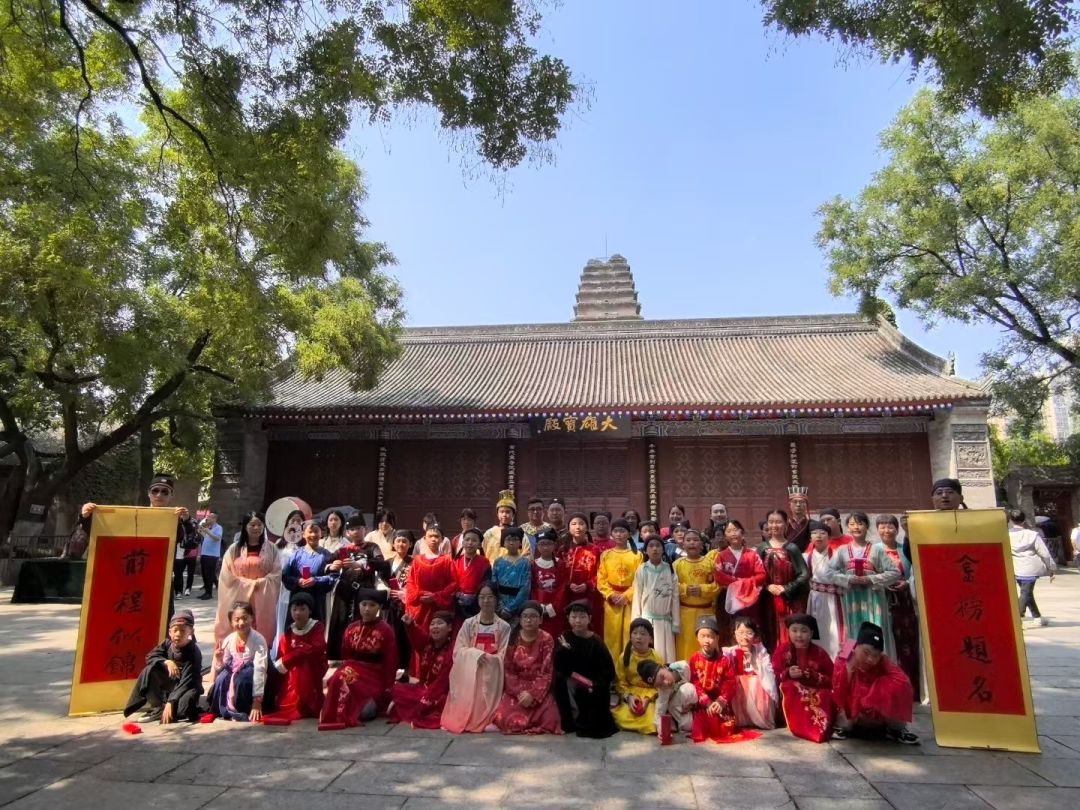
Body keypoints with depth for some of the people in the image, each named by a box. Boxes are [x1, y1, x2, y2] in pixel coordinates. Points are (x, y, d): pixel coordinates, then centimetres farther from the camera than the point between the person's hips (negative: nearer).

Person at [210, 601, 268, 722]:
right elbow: (223, 667, 1)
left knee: (241, 679, -35)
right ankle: (226, 711, -7)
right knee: (221, 679, -28)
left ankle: (242, 712, -12)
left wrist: (257, 700, -31)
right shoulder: (229, 640, -9)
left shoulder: (258, 640, -23)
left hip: (251, 676, -4)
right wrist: (219, 660, -25)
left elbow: (259, 669, -27)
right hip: (235, 670, 4)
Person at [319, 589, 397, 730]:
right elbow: (345, 658, 14)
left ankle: (373, 704, -5)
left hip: (374, 677, -4)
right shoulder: (351, 629, 8)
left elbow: (390, 663, -6)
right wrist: (345, 672, -4)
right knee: (341, 677, -27)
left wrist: (387, 692, -10)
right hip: (353, 671, 4)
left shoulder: (386, 630, -4)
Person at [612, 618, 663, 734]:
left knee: (652, 721, -26)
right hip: (630, 696, 1)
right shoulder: (624, 656, -1)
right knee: (623, 718, -24)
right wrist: (628, 697, -17)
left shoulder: (657, 658, -3)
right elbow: (620, 682, 0)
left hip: (651, 697, -1)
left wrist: (648, 698, -19)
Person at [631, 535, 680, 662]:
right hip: (646, 620, -1)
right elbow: (637, 597, -1)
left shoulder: (670, 570, 2)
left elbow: (675, 598, 4)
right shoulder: (641, 570, -3)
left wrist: (675, 623, 3)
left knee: (666, 658, 3)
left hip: (665, 622, 2)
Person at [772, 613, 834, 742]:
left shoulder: (820, 653, -1)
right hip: (791, 696, 0)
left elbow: (832, 681, -2)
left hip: (817, 694, 0)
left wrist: (814, 676, -20)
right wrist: (787, 674, -23)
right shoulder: (782, 651, -2)